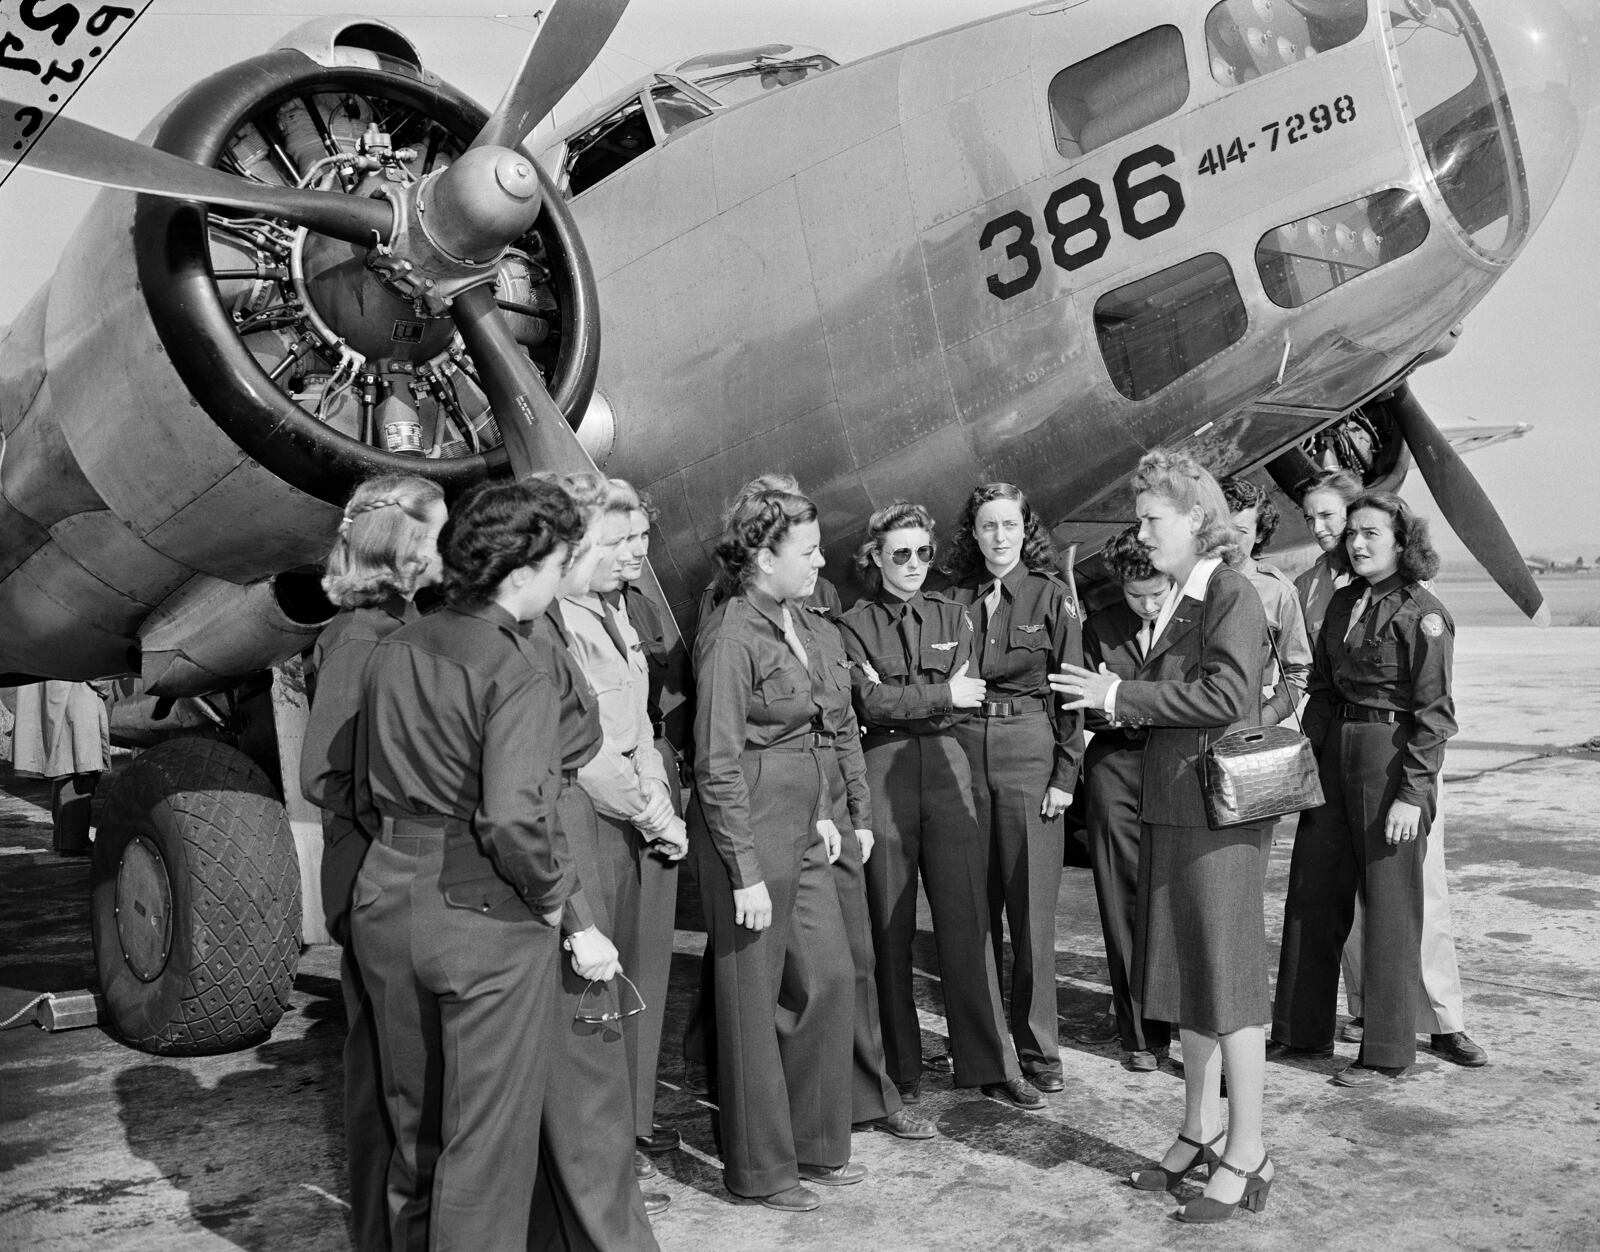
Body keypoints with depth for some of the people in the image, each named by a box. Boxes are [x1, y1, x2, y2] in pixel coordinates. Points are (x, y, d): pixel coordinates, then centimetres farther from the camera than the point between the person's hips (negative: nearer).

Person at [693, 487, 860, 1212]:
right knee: (754, 1000, 6)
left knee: (829, 977, 14)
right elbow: (719, 767, -18)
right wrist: (746, 873, -17)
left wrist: (822, 811, 12)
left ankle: (815, 1142, 32)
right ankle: (760, 1170, 24)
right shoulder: (732, 639, -17)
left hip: (801, 831, 8)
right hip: (751, 833, -8)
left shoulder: (789, 619, 8)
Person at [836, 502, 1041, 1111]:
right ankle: (901, 1070, 14)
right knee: (890, 924, 4)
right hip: (881, 771, -2)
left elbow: (963, 706, 1)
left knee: (968, 917, 0)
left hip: (947, 765, 2)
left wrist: (899, 704, -8)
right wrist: (940, 696, -9)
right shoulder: (854, 625, 6)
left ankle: (990, 1063, 10)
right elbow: (870, 702, -9)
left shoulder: (953, 616, 13)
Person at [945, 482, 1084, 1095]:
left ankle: (1038, 1049, 12)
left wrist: (1065, 775, -7)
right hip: (965, 751, 3)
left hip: (1031, 757, -3)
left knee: (1031, 909, 0)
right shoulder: (959, 597, 9)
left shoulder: (1051, 595, 1)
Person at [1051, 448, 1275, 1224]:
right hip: (1173, 809, 9)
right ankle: (1200, 1131, 30)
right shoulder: (1180, 601, 14)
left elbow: (1227, 693, -24)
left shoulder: (1233, 596, -12)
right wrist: (1118, 701, 2)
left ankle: (1247, 1155, 12)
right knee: (1185, 975, 16)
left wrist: (1123, 696, -19)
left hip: (1218, 813, -9)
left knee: (1226, 980, 0)